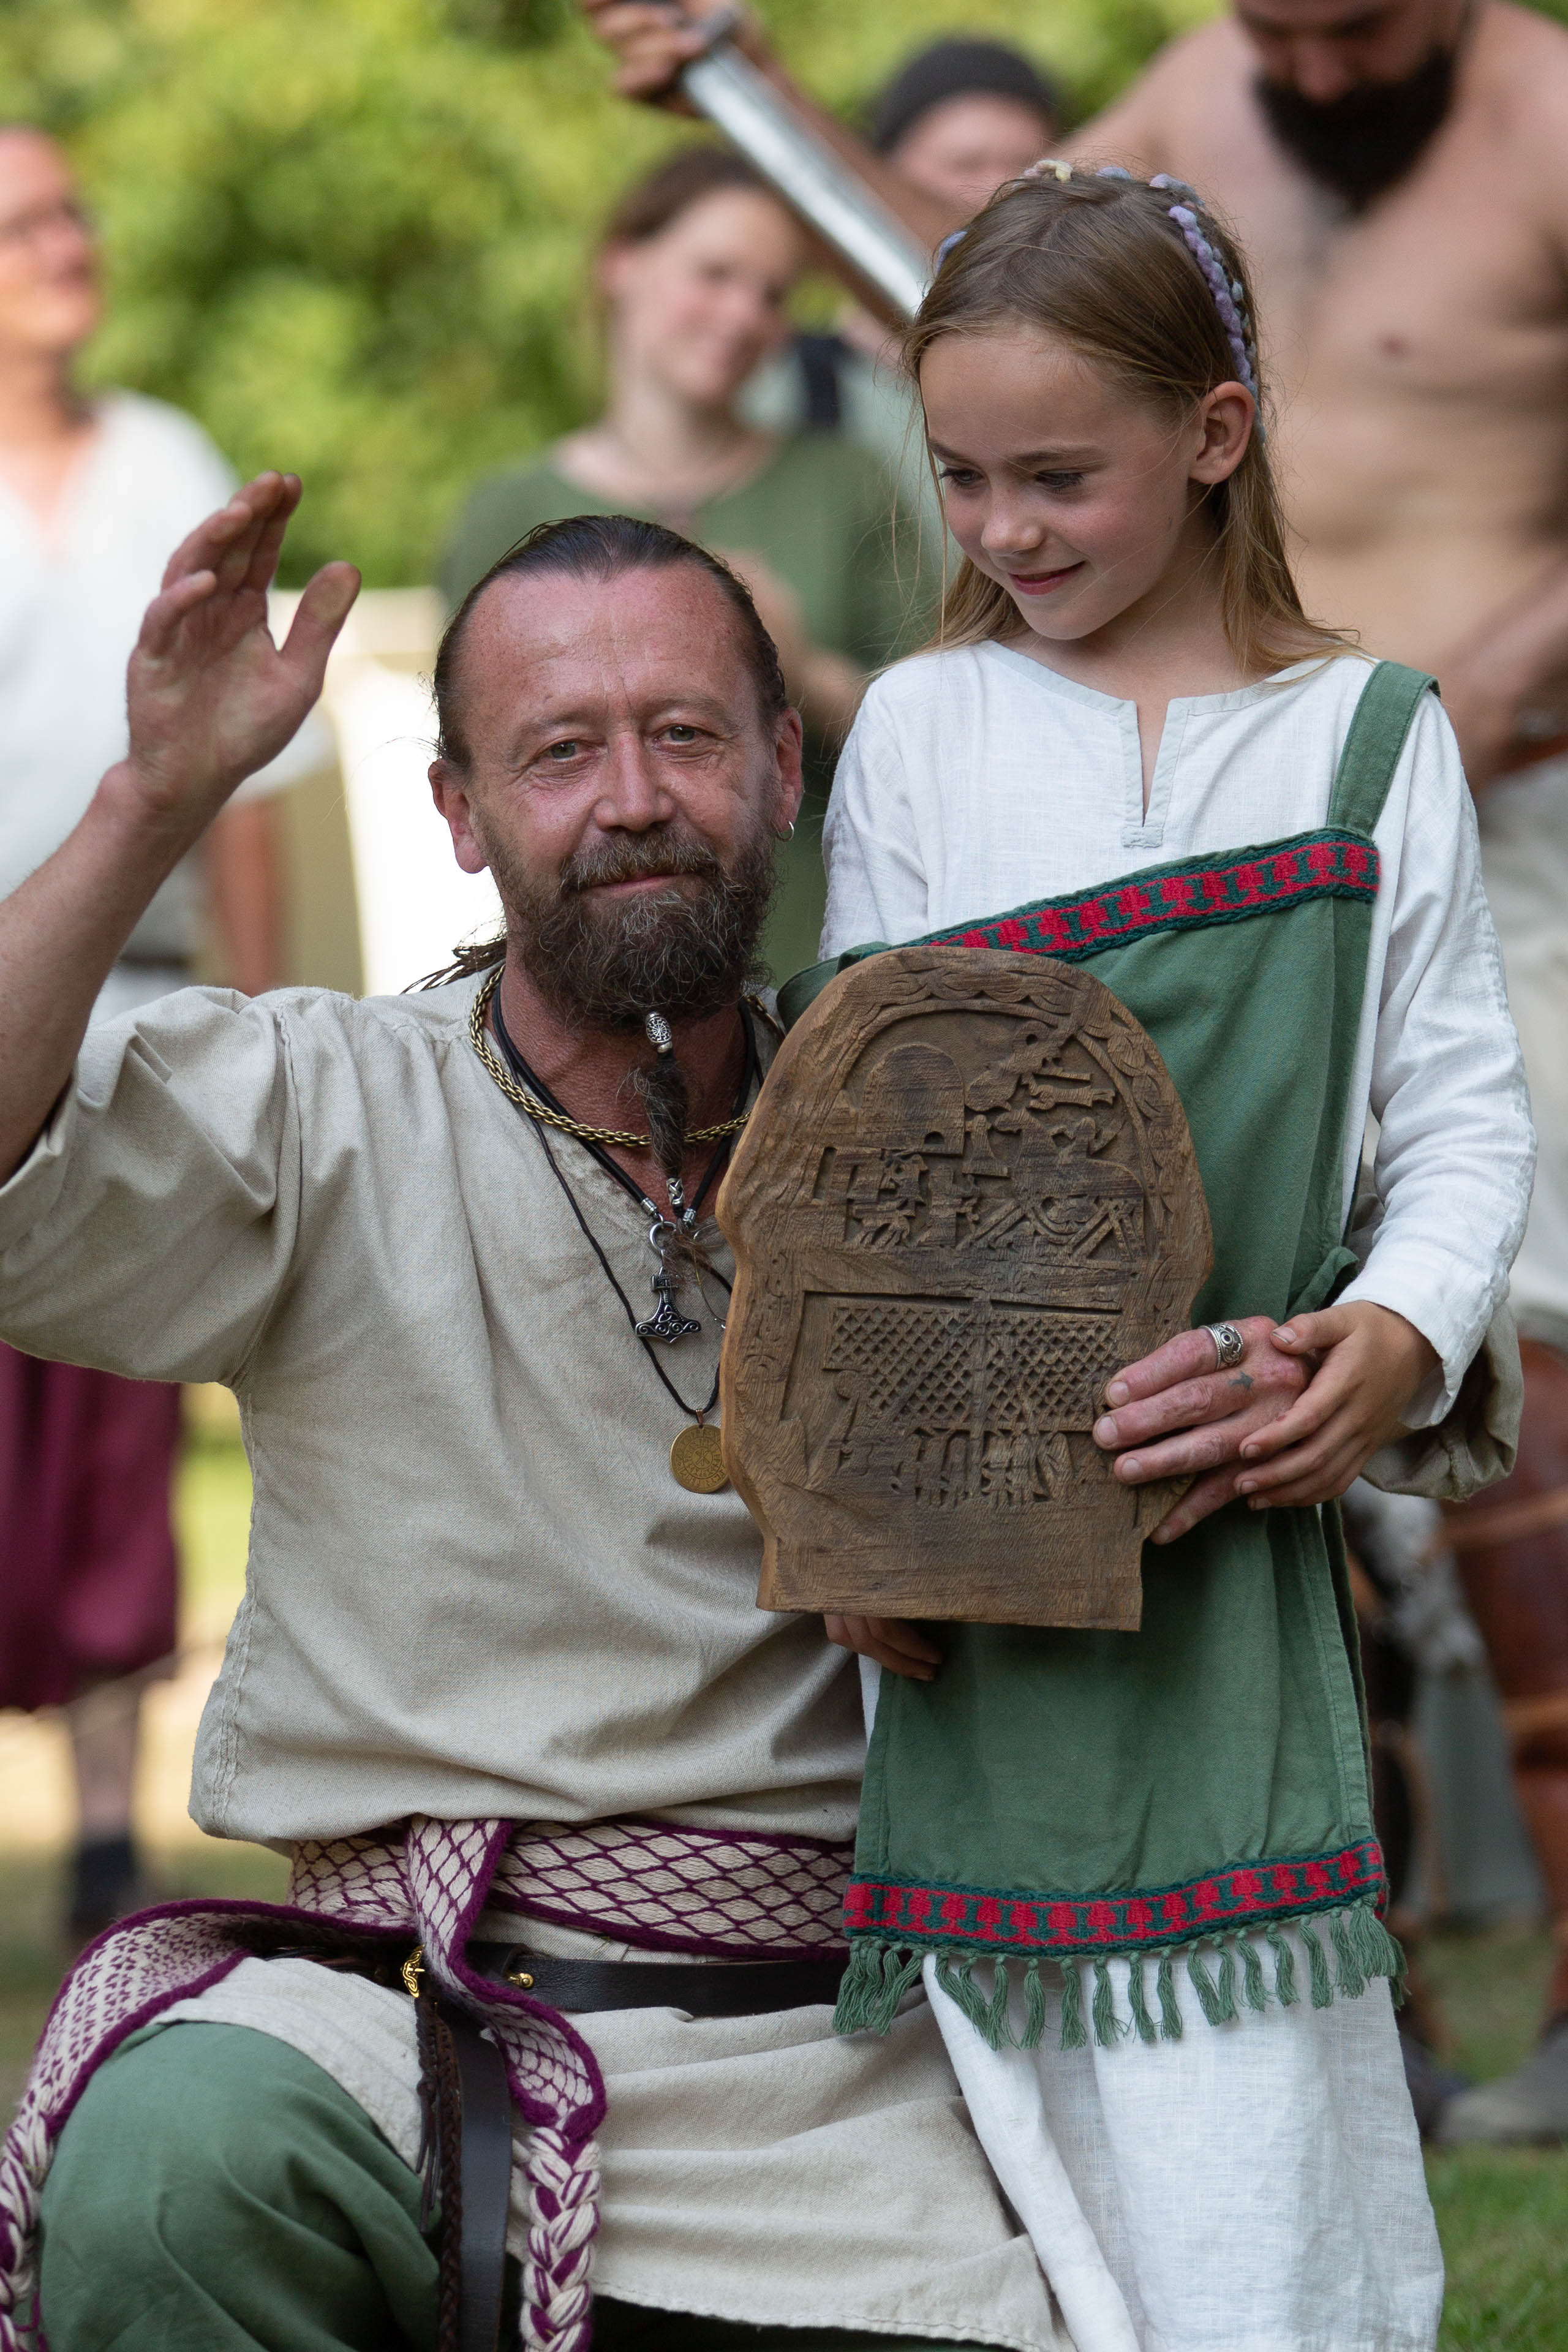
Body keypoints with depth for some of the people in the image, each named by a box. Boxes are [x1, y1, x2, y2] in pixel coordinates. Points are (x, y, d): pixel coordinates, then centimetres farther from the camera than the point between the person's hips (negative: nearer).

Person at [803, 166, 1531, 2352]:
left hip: (1240, 1506, -1)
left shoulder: (1372, 738, 8)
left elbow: (1464, 1111, 7)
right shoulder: (919, 731, 9)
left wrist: (1398, 1338, -13)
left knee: (1231, 2150, -6)